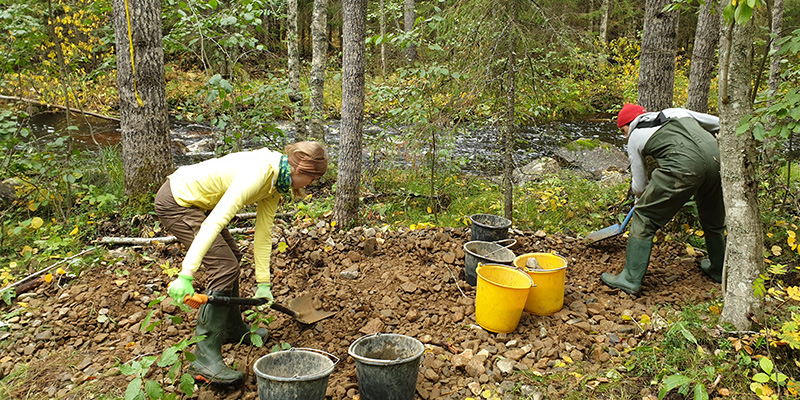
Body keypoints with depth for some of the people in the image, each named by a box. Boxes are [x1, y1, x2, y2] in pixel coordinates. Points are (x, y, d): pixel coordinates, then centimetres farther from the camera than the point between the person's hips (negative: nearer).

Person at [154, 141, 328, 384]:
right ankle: (205, 359, -8)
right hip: (176, 203, -10)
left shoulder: (276, 181, 0)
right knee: (224, 266, -15)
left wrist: (263, 283, 5)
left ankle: (233, 329, 38)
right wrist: (186, 274, -40)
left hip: (192, 201, 11)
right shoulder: (258, 173, -29)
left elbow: (263, 232, 5)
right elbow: (213, 223, -36)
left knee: (231, 256, 19)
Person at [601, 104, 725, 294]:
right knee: (714, 220, 27)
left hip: (684, 166, -6)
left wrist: (639, 195, 47)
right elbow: (719, 123, 32)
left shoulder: (635, 137, 19)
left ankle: (631, 279, 9)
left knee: (645, 217, 8)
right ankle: (719, 270, 47)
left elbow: (639, 186, 24)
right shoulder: (675, 112, 30)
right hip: (716, 158, 6)